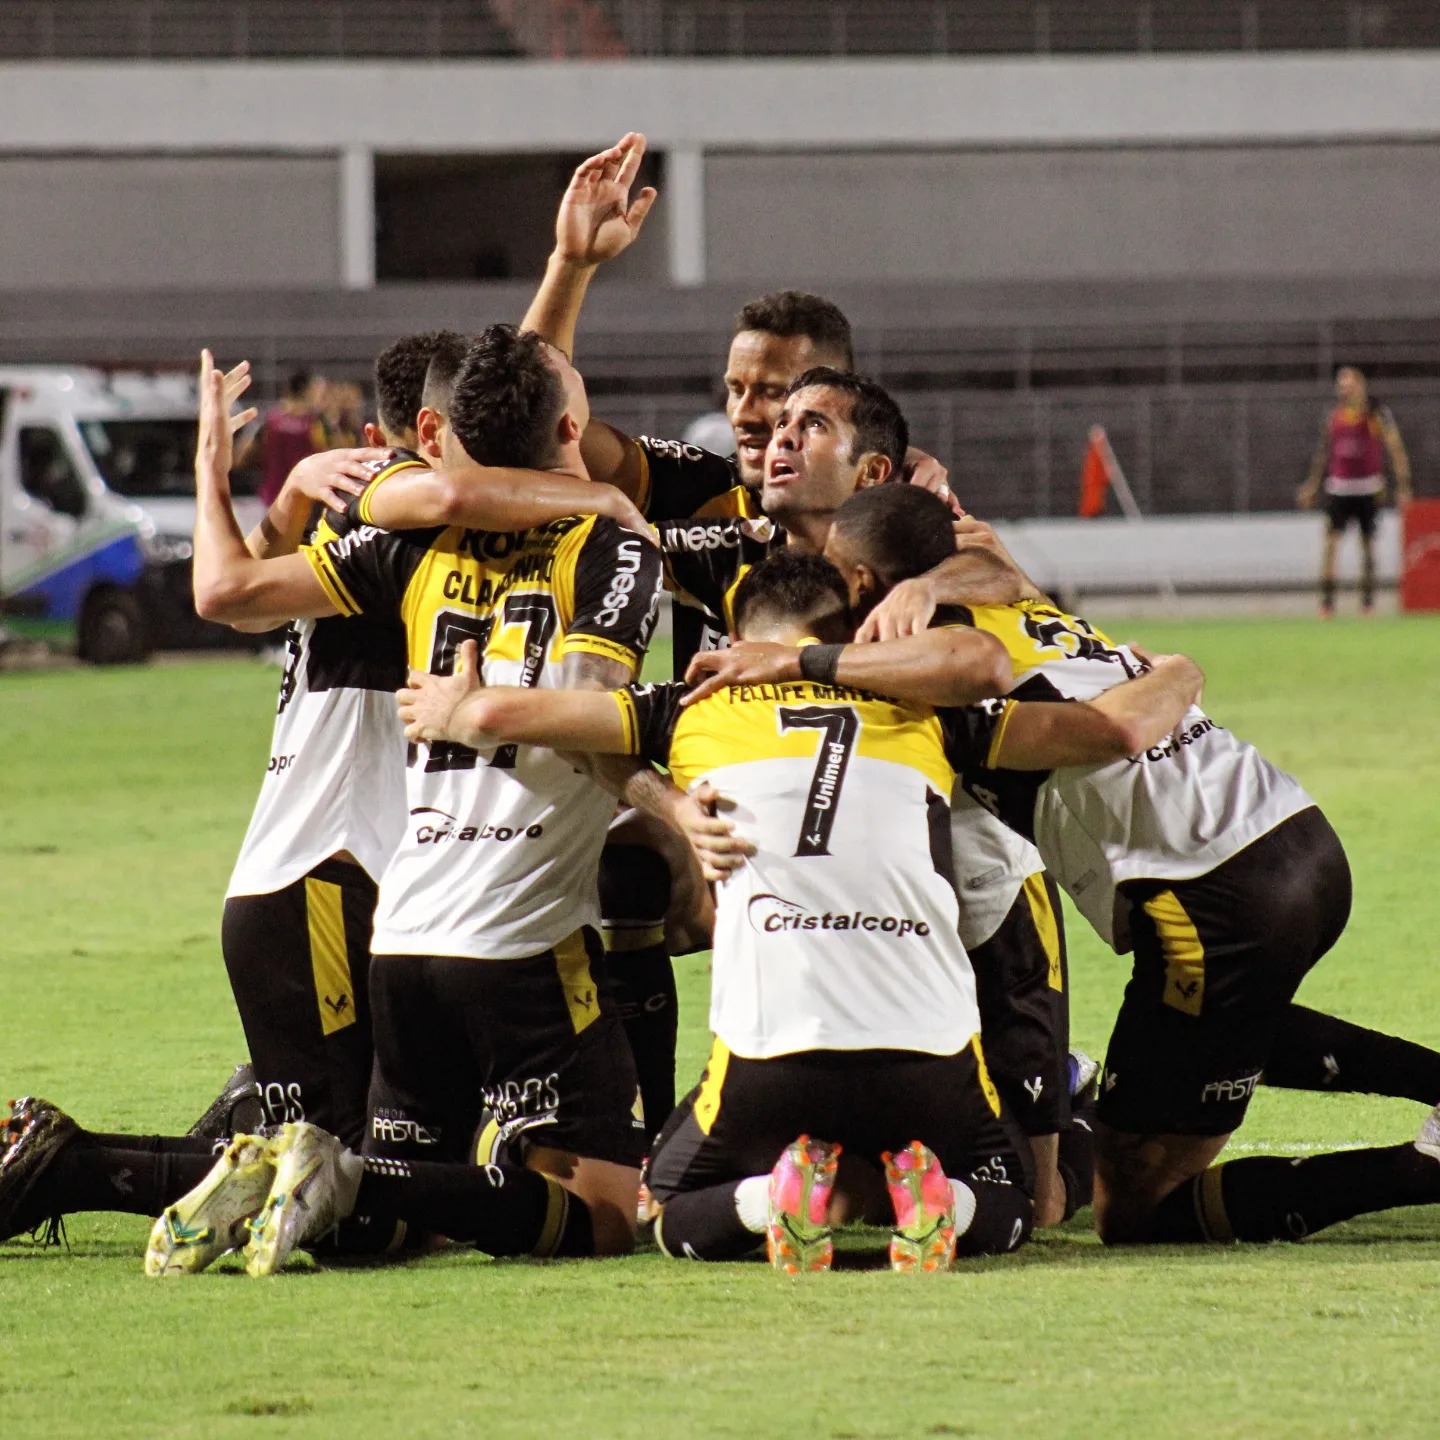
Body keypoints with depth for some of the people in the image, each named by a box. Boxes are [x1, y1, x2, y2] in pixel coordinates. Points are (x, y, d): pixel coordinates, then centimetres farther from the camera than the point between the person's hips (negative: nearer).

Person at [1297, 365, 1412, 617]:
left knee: (1368, 546, 3)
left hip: (1368, 489, -2)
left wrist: (1403, 485, -9)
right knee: (1331, 543, -9)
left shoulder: (1379, 415, -4)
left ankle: (1368, 601, 12)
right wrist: (1312, 485, 17)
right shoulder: (1333, 417, 6)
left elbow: (1396, 451, -4)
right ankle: (1327, 602, -9)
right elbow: (1323, 453, 17)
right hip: (1338, 487, 2)